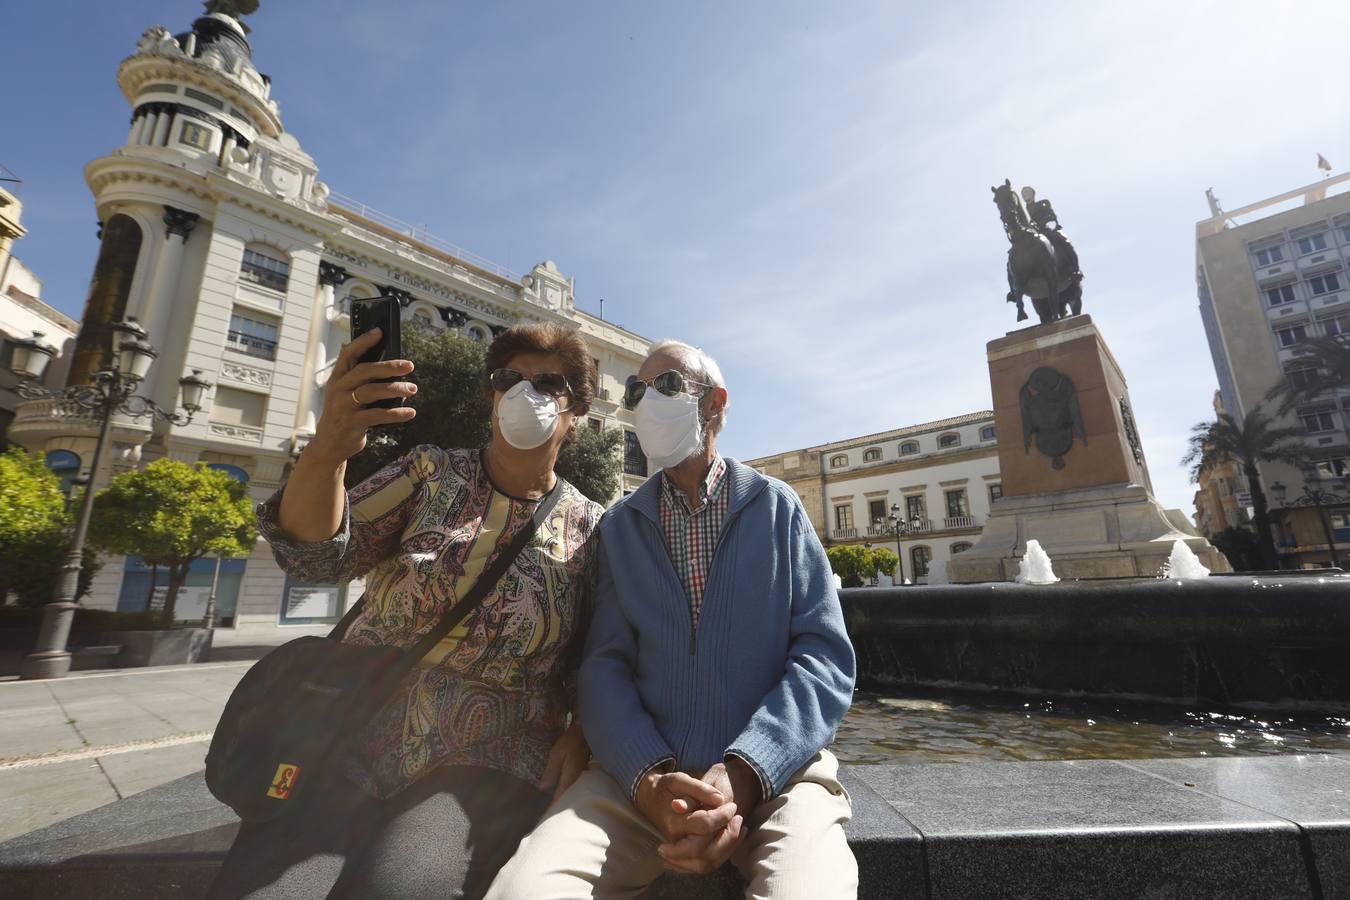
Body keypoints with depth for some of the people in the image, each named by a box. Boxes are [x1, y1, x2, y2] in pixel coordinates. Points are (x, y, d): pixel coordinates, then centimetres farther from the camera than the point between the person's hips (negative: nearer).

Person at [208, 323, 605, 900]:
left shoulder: (589, 527, 0)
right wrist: (328, 448, -27)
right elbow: (317, 553, -9)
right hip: (351, 744, 2)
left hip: (479, 769, -1)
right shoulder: (431, 472, 3)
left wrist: (579, 736, -11)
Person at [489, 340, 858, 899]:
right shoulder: (619, 526, 9)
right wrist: (649, 779, -16)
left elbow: (825, 655, -4)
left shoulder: (777, 507, 3)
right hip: (641, 774, 2)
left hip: (774, 768, -1)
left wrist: (742, 774, -17)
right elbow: (605, 663, 2)